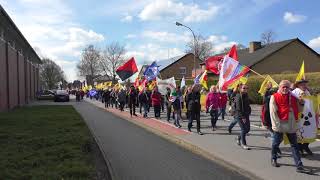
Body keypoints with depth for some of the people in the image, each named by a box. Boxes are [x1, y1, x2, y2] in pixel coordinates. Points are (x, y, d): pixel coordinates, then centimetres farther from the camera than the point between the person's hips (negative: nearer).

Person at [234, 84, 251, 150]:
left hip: (246, 115, 8)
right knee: (243, 129, -6)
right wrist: (242, 117, -20)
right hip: (239, 116, -8)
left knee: (247, 129, 10)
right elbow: (238, 108, -18)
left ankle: (239, 137, 34)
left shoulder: (246, 96, 11)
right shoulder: (238, 97, -14)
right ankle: (243, 144, 7)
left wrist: (249, 112, 6)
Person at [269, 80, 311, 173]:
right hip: (280, 125, -5)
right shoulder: (274, 97, -7)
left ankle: (299, 166, 6)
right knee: (276, 143, 11)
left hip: (291, 125, 5)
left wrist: (301, 103, -2)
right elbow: (273, 112, -11)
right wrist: (277, 124, -16)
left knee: (294, 145, 4)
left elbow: (298, 110, 18)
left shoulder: (293, 97, 10)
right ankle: (273, 159, 33)